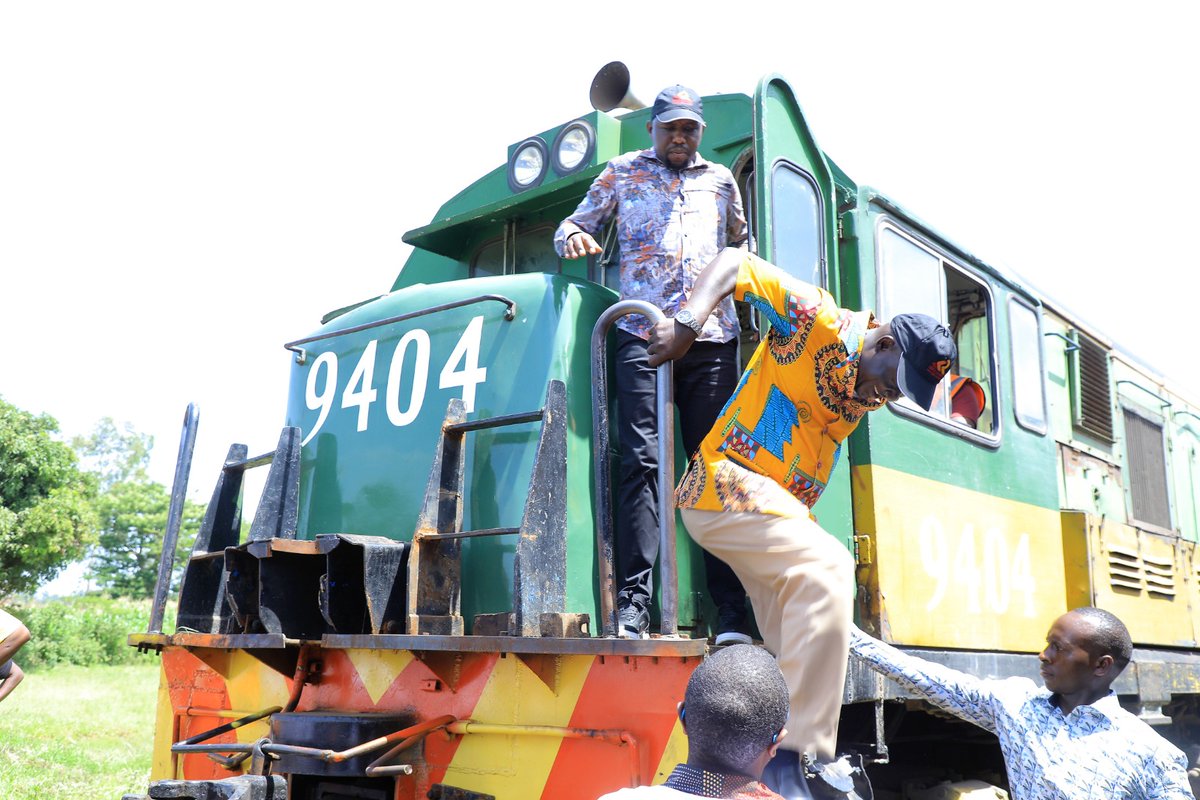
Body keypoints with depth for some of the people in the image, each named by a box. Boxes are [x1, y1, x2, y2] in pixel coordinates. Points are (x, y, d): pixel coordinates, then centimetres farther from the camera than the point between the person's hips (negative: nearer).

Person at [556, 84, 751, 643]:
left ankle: (731, 611, -2)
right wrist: (573, 237, -5)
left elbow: (742, 244, 31)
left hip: (713, 337, 2)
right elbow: (574, 224, 19)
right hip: (644, 333, -2)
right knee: (641, 460, -12)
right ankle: (633, 605, -13)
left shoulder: (720, 179, 24)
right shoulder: (623, 172, 19)